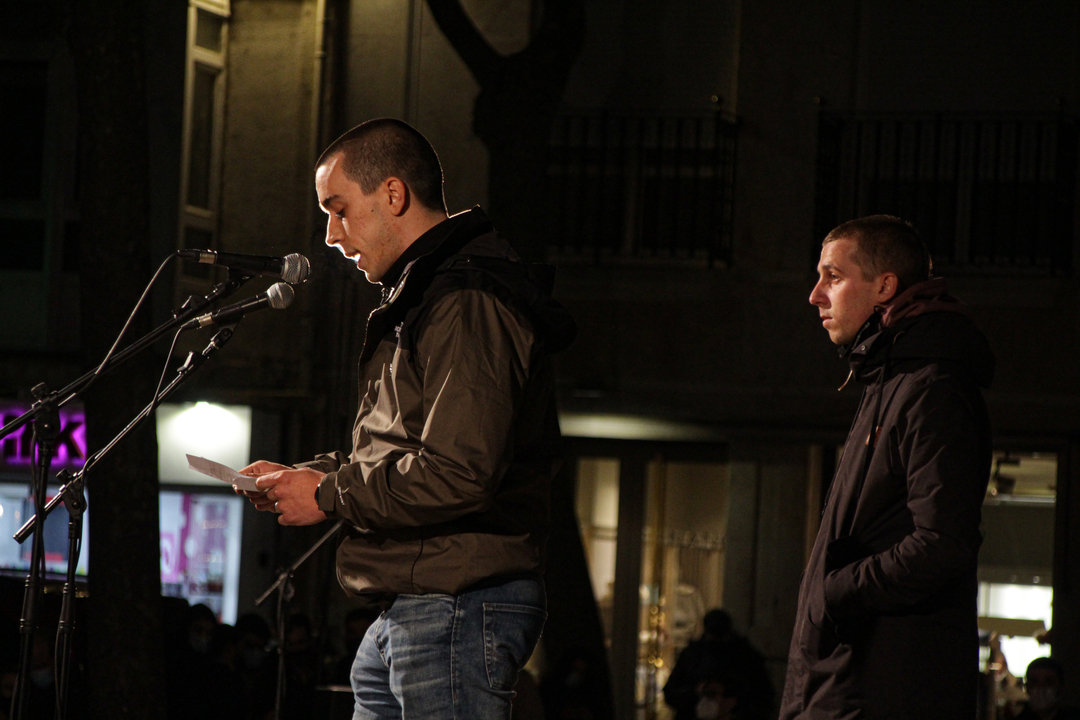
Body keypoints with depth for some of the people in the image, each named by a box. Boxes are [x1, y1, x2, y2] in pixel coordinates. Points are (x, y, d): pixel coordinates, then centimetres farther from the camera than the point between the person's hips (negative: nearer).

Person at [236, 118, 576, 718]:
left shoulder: (467, 305, -16)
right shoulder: (424, 295, 21)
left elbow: (460, 475, -24)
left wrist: (328, 495, -13)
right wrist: (311, 474, 10)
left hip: (460, 607, -11)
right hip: (410, 612, 11)